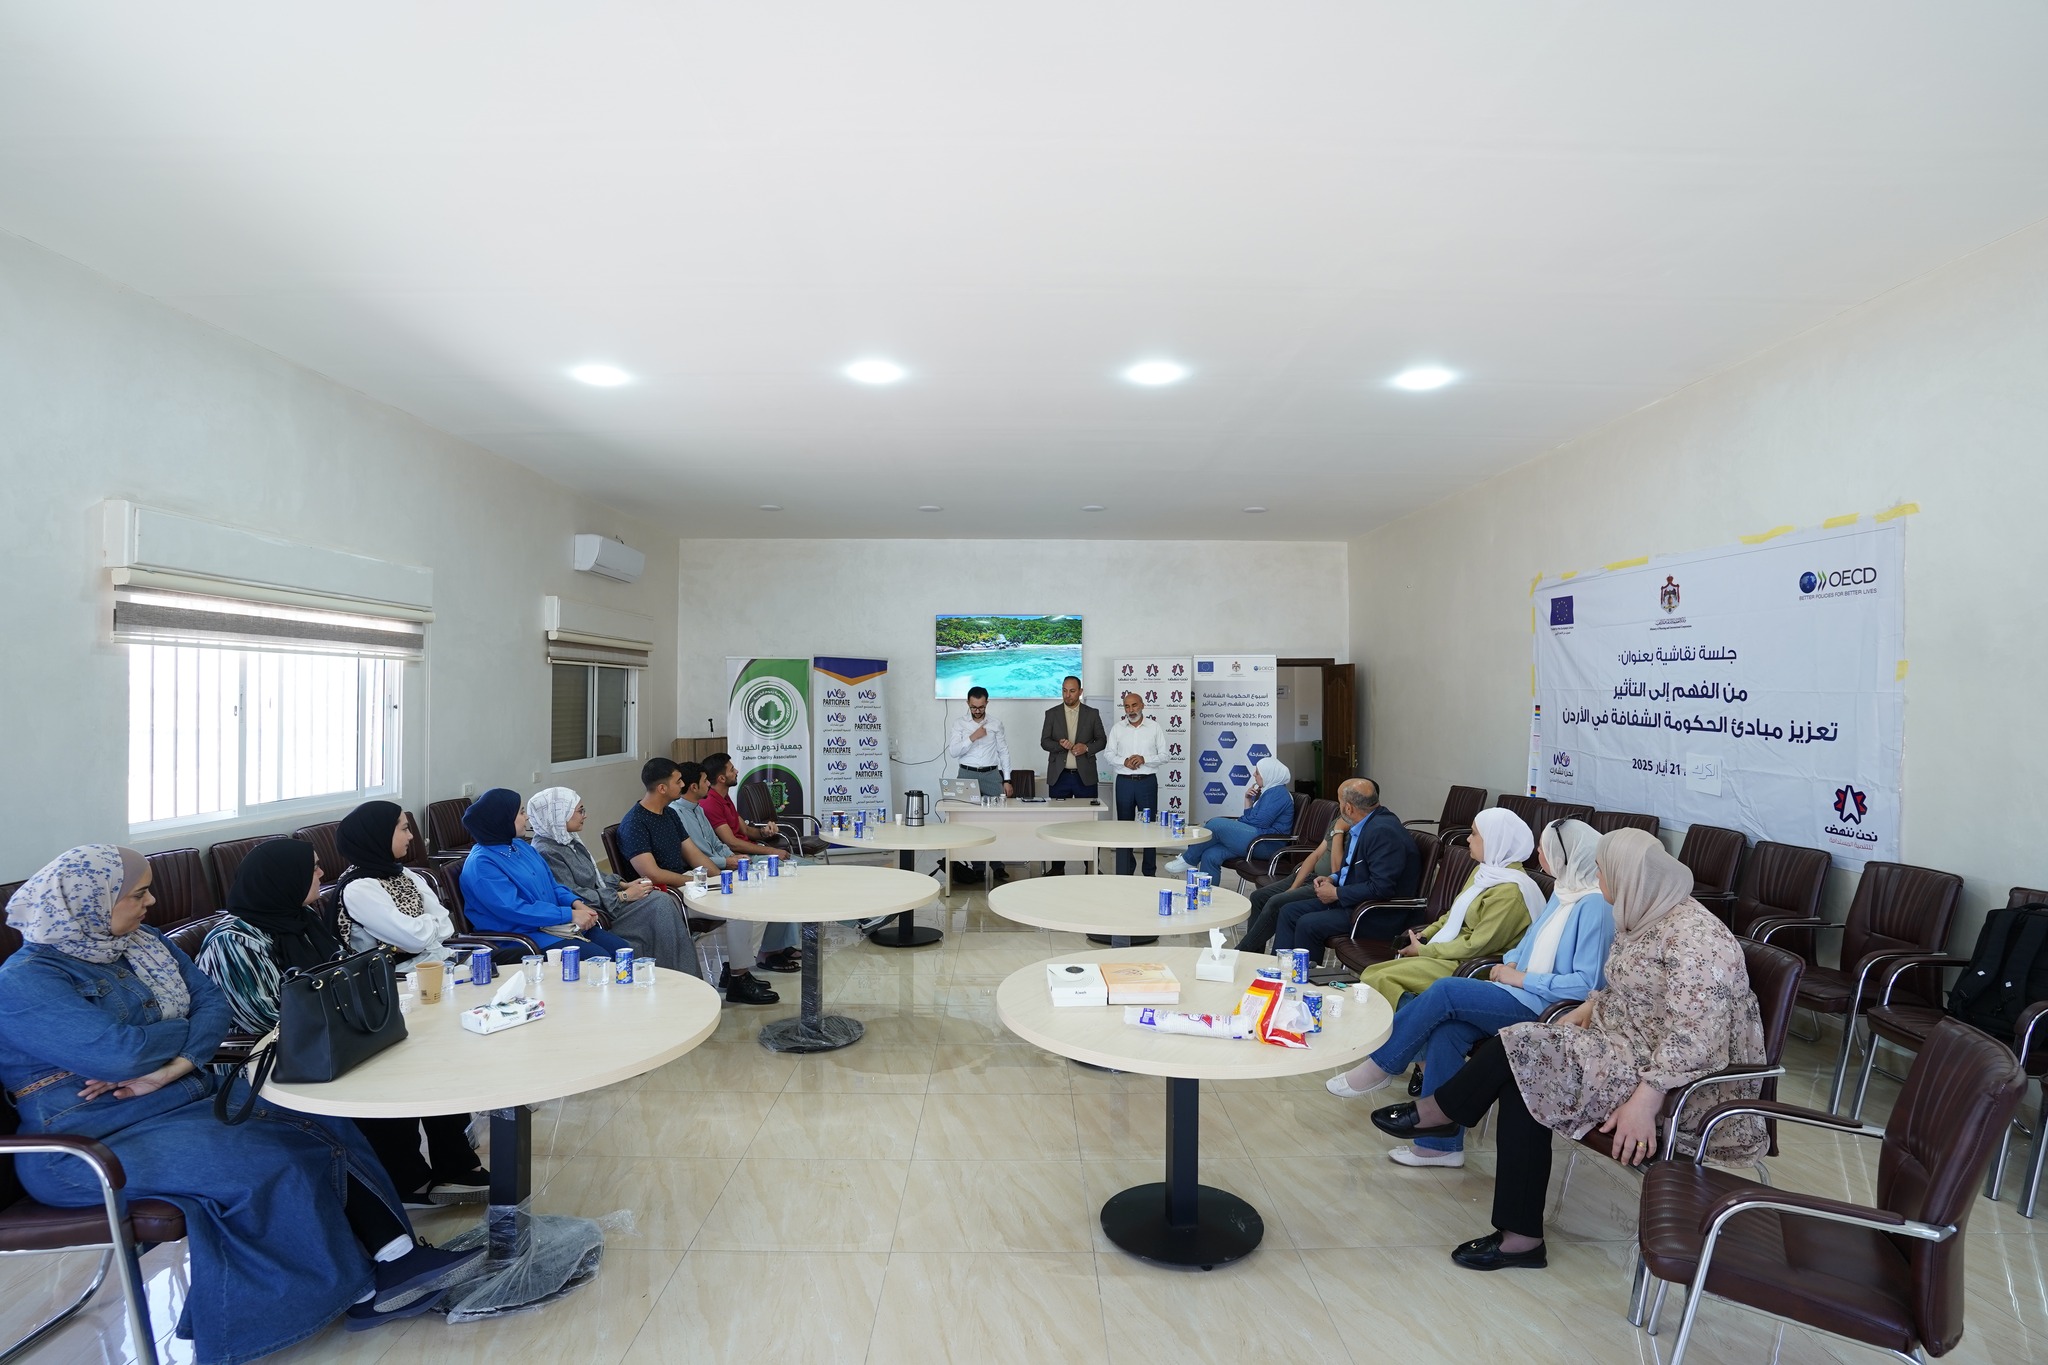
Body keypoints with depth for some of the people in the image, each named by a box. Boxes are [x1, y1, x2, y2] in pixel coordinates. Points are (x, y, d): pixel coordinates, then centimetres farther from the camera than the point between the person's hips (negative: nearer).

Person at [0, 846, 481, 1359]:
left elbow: (215, 1004, 0)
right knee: (269, 1164, -24)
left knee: (327, 1126, -12)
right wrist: (186, 1027, -6)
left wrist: (170, 1068, -17)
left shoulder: (146, 944, 9)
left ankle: (398, 1257, -16)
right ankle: (361, 1289, -8)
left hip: (190, 1095, 8)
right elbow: (122, 1052, -25)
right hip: (99, 1141, -8)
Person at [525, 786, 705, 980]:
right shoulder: (547, 852, -17)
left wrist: (625, 885, 6)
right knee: (660, 903, -20)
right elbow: (573, 897, -21)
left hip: (605, 901, 9)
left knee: (666, 901, -10)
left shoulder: (568, 841, 13)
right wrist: (623, 896, -17)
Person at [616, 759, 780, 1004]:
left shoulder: (670, 813, 12)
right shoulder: (634, 823, -16)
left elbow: (693, 853, 14)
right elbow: (652, 874, -23)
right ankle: (738, 982, -9)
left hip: (684, 882, 9)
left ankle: (734, 969, 8)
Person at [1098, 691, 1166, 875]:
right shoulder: (1117, 729, 6)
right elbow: (1108, 755, 4)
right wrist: (1124, 761, -13)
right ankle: (1124, 871, 11)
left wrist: (1144, 759, -15)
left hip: (1147, 782, -1)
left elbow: (1163, 755, 1)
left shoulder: (1154, 727, 3)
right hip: (1124, 782, 1)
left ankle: (1149, 872, 13)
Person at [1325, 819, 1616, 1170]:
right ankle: (1441, 1143, -8)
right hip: (1519, 995, 8)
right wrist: (1510, 962, 5)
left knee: (1446, 990, -22)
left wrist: (1522, 978, -15)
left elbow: (1587, 983, -20)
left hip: (1542, 1008, -8)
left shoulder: (1594, 904, -15)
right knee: (1448, 1030, -16)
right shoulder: (1563, 892, 13)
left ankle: (1379, 1066, -7)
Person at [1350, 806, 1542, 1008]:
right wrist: (1425, 934, 5)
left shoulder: (1510, 891, -19)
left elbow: (1477, 946, -20)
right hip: (1455, 953, 9)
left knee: (1384, 978, -23)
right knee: (1371, 974, -7)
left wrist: (1424, 950, -12)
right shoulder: (1484, 872, 11)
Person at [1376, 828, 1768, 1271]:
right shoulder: (1645, 917, 9)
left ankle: (1433, 1113, 2)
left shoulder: (1694, 938, -21)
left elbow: (1691, 1039, -27)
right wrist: (1582, 1012, 5)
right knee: (1520, 1075, -14)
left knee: (1521, 1053, -20)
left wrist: (1644, 1102, -31)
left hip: (1684, 1085, -9)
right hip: (1624, 1047, 9)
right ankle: (1520, 1235, -10)